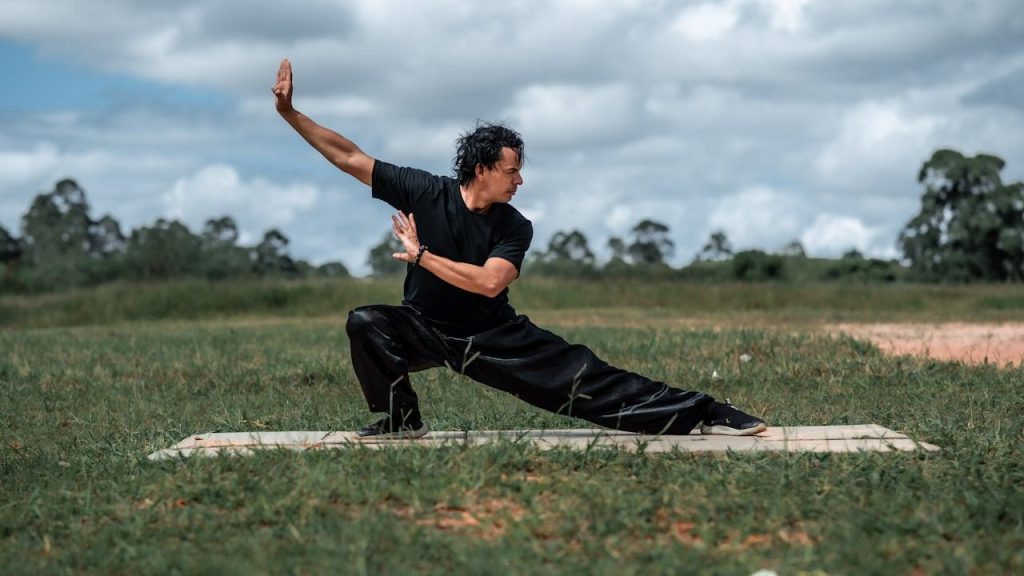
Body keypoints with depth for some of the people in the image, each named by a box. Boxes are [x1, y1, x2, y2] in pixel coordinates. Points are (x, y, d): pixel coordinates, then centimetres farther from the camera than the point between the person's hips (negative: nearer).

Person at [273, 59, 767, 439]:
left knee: (584, 377, -9)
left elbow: (489, 282, -28)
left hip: (493, 338, 0)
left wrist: (420, 255, -25)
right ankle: (401, 419, -11)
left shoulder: (514, 227, -12)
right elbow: (350, 157, -13)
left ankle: (699, 413, -7)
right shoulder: (424, 193, -13)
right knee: (365, 323, -29)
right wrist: (290, 113, -17)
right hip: (426, 330, 0)